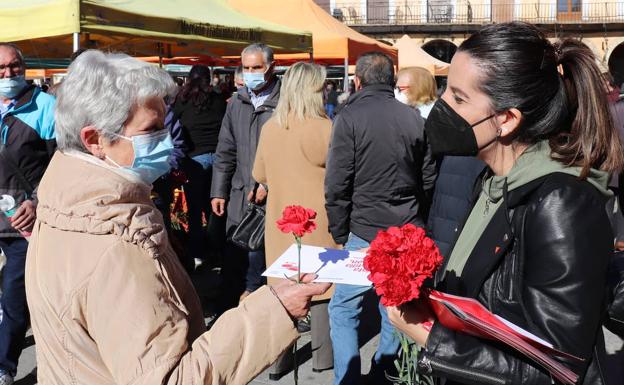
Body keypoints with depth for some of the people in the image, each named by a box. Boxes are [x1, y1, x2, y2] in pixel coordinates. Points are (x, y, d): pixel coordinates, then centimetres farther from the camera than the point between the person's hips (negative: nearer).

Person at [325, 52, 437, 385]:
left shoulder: (350, 117, -9)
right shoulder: (414, 119, 4)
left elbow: (337, 185, -11)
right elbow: (429, 179, 8)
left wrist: (339, 233, 0)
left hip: (366, 234, -4)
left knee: (342, 310, 9)